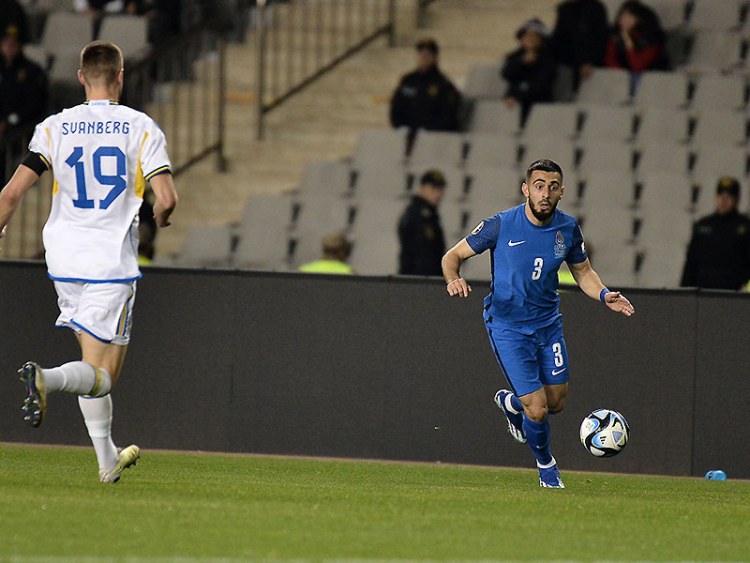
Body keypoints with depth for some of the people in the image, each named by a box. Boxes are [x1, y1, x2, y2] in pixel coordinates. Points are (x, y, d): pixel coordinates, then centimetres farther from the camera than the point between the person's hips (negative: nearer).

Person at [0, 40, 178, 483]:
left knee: (96, 361, 20)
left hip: (65, 262, 4)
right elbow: (166, 198, -11)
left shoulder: (54, 127, 2)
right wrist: (161, 217, 12)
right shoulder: (141, 128, -4)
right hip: (113, 264, -4)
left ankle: (107, 459, 24)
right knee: (101, 375, -3)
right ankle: (47, 379, -34)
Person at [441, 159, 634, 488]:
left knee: (556, 404, 9)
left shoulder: (567, 229, -4)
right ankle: (546, 465, 22)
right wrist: (453, 279, -29)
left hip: (548, 322, 5)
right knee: (537, 411, -9)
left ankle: (511, 403, 43)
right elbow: (453, 256, -6)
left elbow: (582, 271, 12)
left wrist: (604, 295, -8)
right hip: (508, 328, -4)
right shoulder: (501, 225, -15)